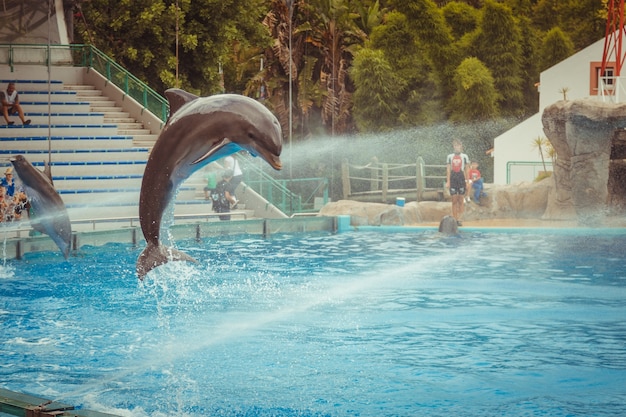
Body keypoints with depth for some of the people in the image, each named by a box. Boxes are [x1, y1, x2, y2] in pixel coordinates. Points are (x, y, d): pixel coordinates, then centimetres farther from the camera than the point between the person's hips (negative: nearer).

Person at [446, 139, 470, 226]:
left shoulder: (464, 156, 5)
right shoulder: (450, 156, 8)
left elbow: (467, 170, 4)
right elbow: (448, 170, 6)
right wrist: (448, 182, -1)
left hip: (461, 178, -1)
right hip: (453, 178, 1)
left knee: (461, 201, -1)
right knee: (454, 200, 1)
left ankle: (459, 219, 1)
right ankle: (454, 220, 3)